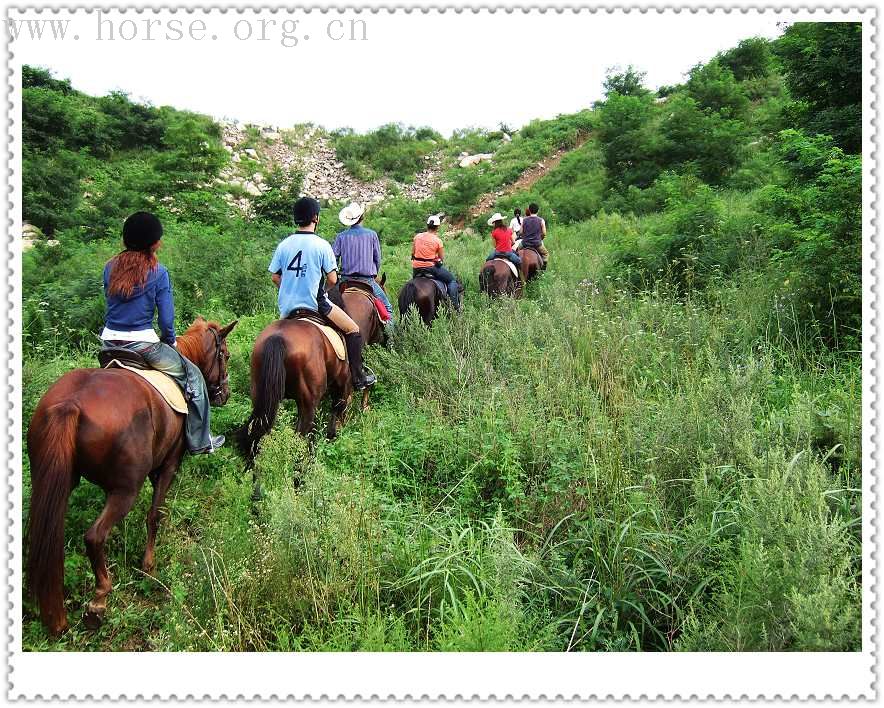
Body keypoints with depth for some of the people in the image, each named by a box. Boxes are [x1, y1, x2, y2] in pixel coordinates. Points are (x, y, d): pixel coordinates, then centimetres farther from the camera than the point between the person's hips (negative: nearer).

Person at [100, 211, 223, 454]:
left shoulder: (110, 267, 5)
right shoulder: (158, 272, -10)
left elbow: (110, 307, 14)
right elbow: (166, 319, -10)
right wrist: (169, 341, 9)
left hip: (109, 341, 6)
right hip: (142, 343, -6)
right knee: (192, 376, 13)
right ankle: (199, 440, 18)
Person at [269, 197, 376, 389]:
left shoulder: (284, 244, 3)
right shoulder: (321, 245, -9)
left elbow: (275, 277, 6)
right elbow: (332, 280, -8)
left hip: (286, 307, 5)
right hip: (315, 305, -5)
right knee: (353, 330, 8)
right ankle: (358, 378, 6)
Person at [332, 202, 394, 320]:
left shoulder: (341, 236, -1)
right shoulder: (371, 234, -3)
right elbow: (377, 259, 3)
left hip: (346, 279, 2)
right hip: (367, 279, -2)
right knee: (387, 307, 9)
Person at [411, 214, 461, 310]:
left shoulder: (417, 236, 1)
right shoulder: (438, 240, -9)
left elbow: (412, 253, 9)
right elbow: (442, 258, -3)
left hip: (416, 268, 4)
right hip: (431, 267, -4)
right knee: (452, 280, 12)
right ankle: (455, 305, 5)